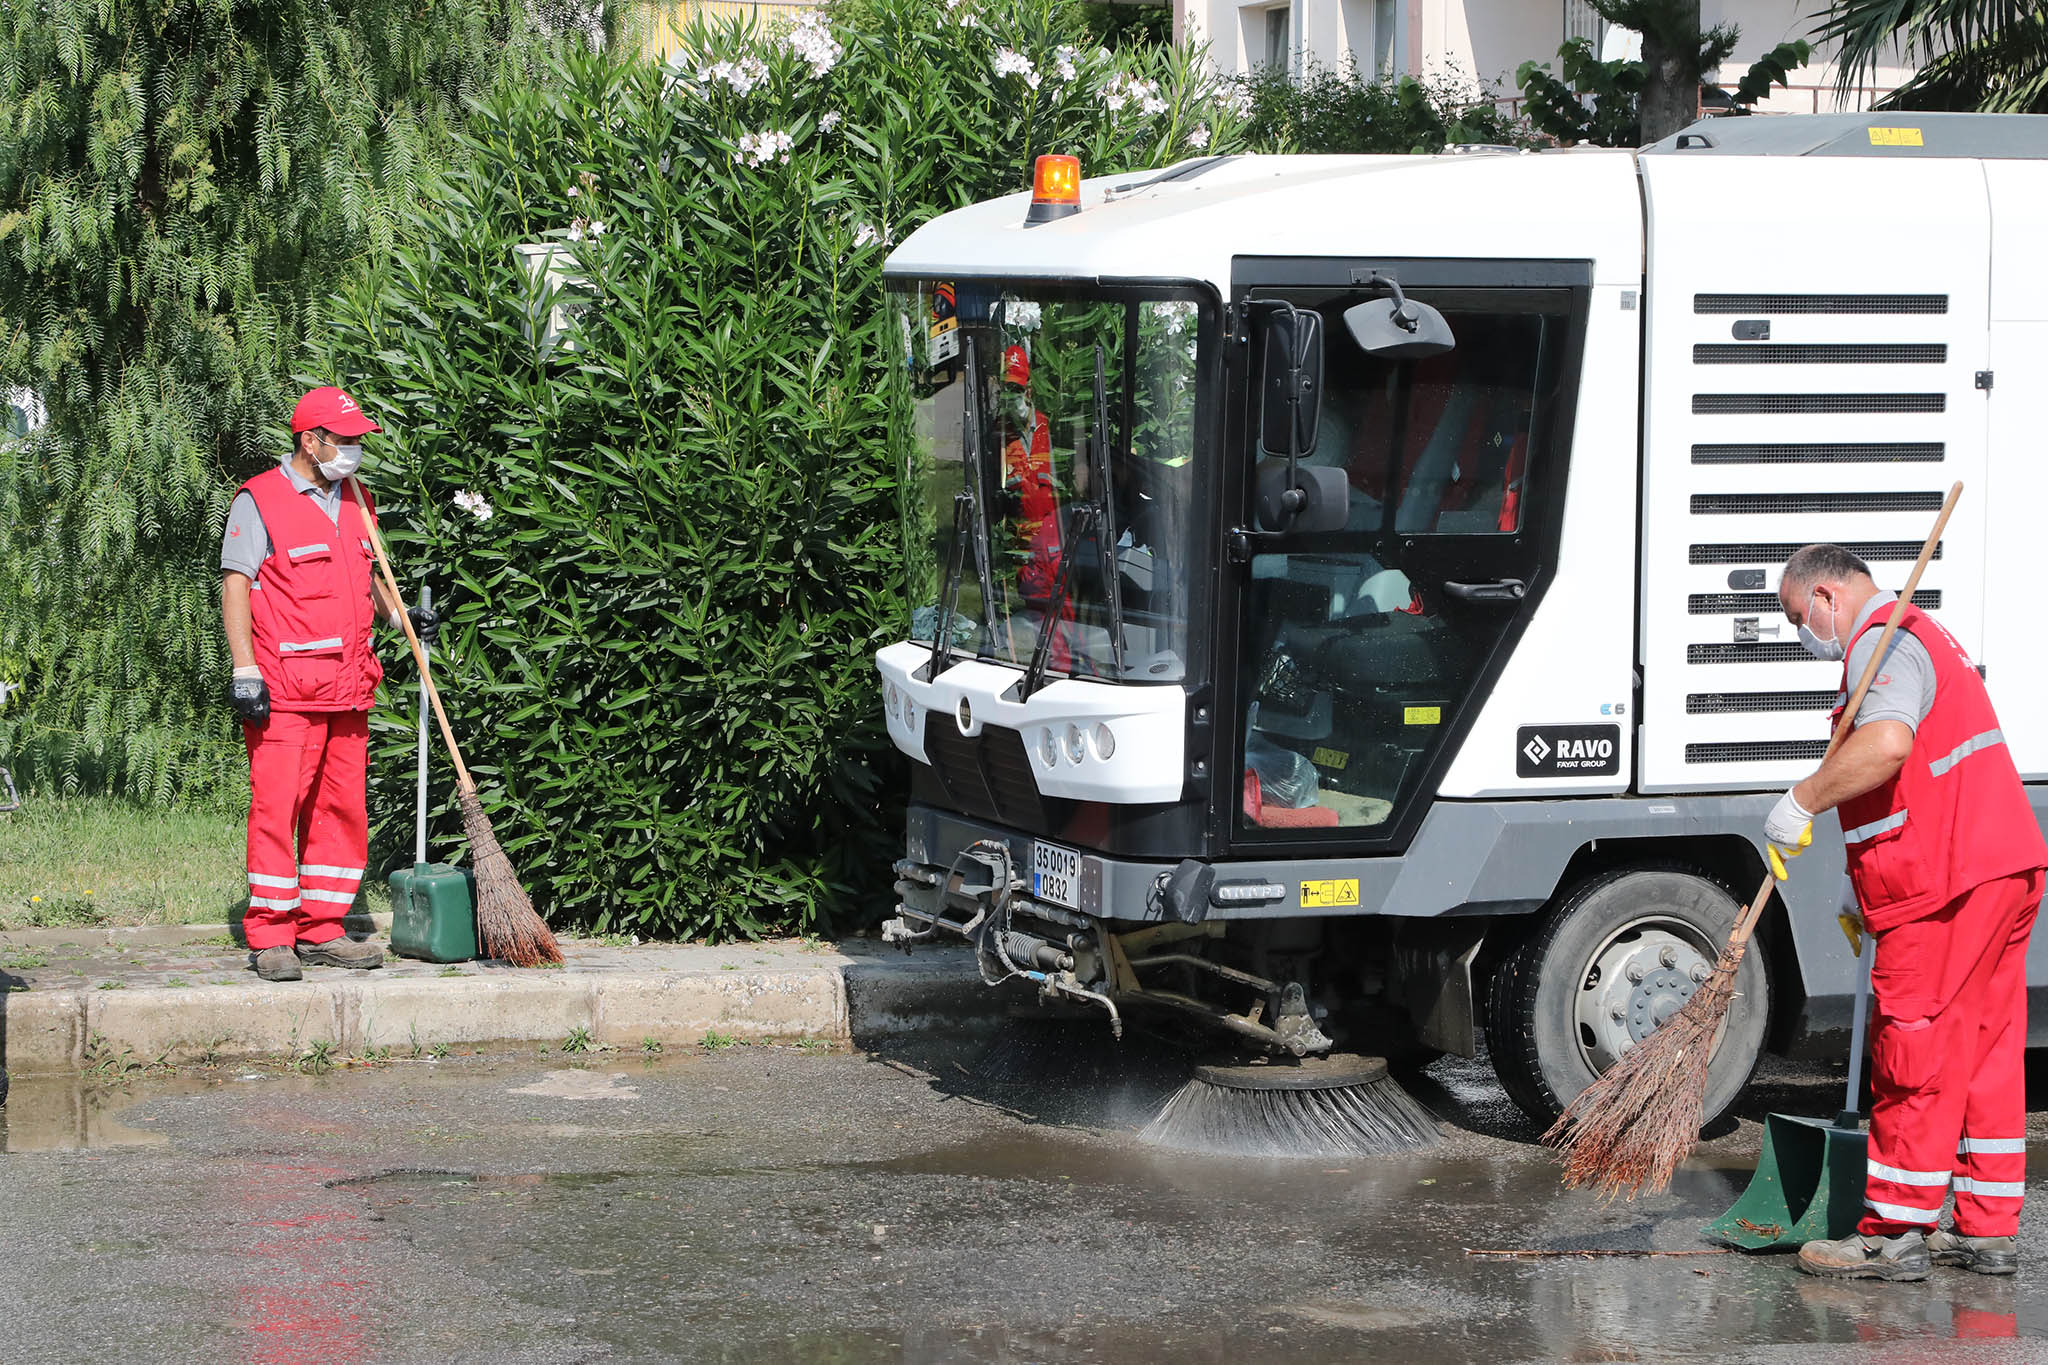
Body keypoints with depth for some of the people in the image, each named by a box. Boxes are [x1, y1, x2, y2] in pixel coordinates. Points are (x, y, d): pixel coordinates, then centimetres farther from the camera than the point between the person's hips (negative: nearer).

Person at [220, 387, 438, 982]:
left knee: (342, 807, 8)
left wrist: (400, 615, 13)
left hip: (348, 688, 7)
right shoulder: (260, 500, -4)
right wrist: (245, 670, -14)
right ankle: (270, 937, -3)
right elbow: (235, 583, -7)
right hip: (284, 689, -7)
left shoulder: (355, 502, 18)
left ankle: (322, 931, 15)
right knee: (278, 805, -8)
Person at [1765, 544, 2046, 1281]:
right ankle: (1987, 1230, 16)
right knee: (1986, 1050, 12)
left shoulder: (1883, 644, -11)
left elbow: (1886, 745, -31)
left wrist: (1801, 802, -21)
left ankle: (1895, 1234, -1)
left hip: (1946, 886, -10)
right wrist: (1861, 880, 27)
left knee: (1915, 1055, -5)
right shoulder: (1922, 635, 24)